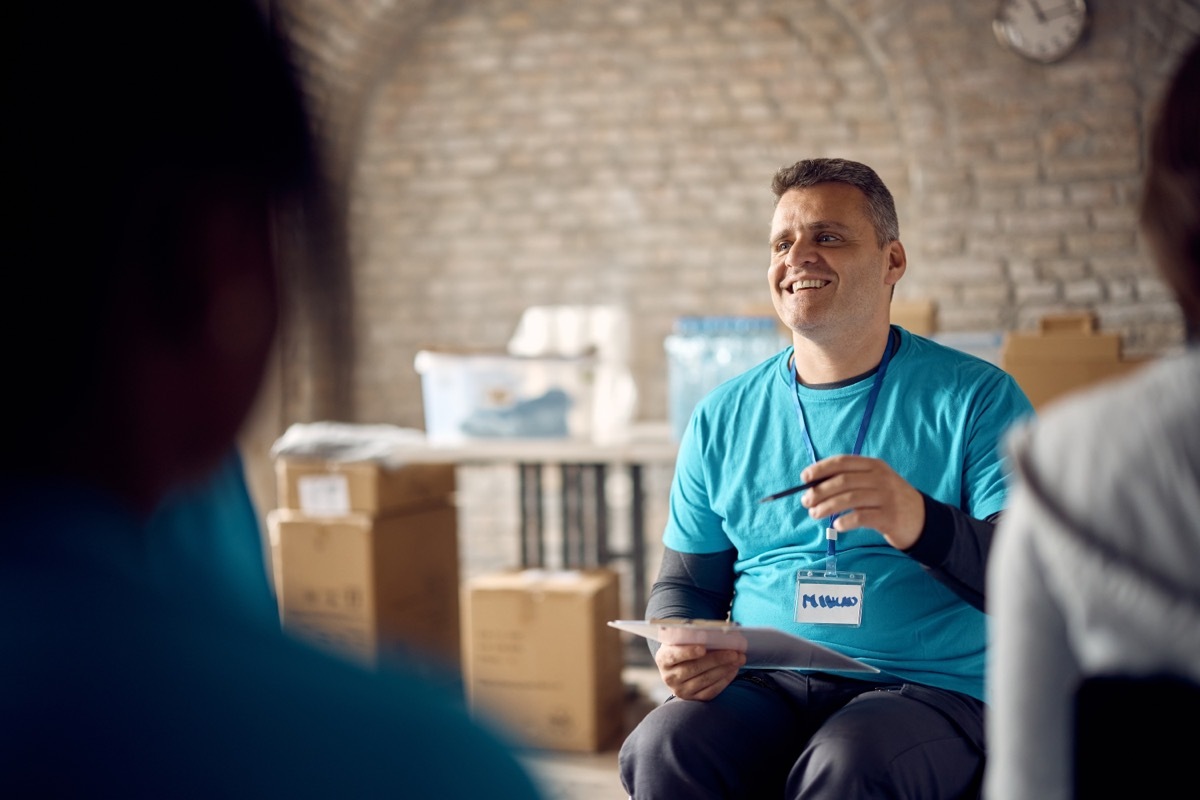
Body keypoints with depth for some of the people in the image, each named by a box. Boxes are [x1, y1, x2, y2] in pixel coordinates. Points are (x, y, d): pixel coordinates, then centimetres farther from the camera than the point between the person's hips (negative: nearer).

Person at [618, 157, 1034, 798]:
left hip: (930, 689, -2)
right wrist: (678, 651, -6)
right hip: (764, 686, 3)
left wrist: (924, 524, -28)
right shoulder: (722, 418, 13)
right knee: (661, 748, -28)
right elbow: (684, 583, 19)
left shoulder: (977, 397, 2)